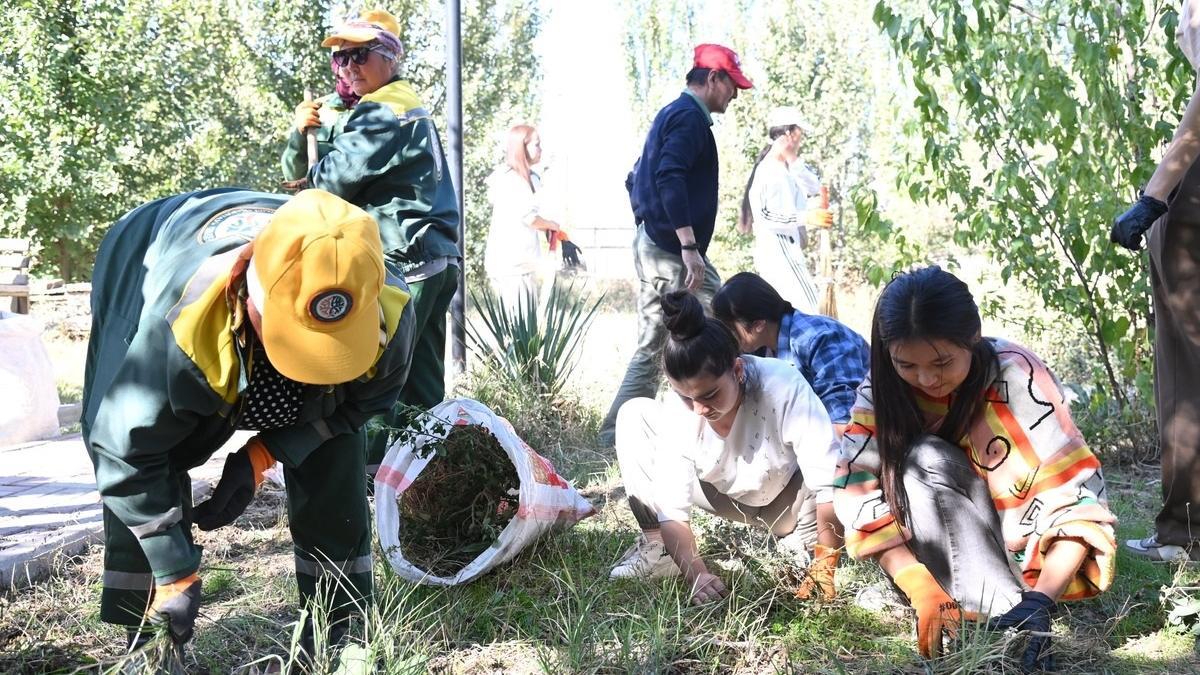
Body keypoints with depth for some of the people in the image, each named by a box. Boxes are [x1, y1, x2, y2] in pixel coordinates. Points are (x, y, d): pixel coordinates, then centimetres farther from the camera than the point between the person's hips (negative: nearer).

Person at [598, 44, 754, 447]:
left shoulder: (670, 114, 20)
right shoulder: (690, 116, -10)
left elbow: (639, 178, 25)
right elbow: (670, 178, -24)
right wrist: (689, 246, -29)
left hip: (650, 245, 10)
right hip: (672, 250, -10)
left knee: (651, 347, 12)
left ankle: (617, 432, 14)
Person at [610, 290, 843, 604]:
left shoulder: (783, 386, -38)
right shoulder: (675, 413, -27)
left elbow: (829, 481, -38)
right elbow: (672, 510, -25)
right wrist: (697, 574, -41)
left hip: (788, 501, -2)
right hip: (728, 499, 3)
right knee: (634, 416, -14)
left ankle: (801, 540, -5)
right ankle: (657, 546, -7)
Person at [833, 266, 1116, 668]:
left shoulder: (1018, 379, -20)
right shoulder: (880, 392, -12)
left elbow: (1077, 498, -23)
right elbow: (861, 500, -21)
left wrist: (1040, 600, -38)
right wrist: (924, 593, -36)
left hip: (1027, 557, -2)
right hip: (940, 558, 2)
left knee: (927, 460, -26)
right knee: (923, 458, -27)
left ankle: (1018, 623, -36)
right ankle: (1001, 616, -39)